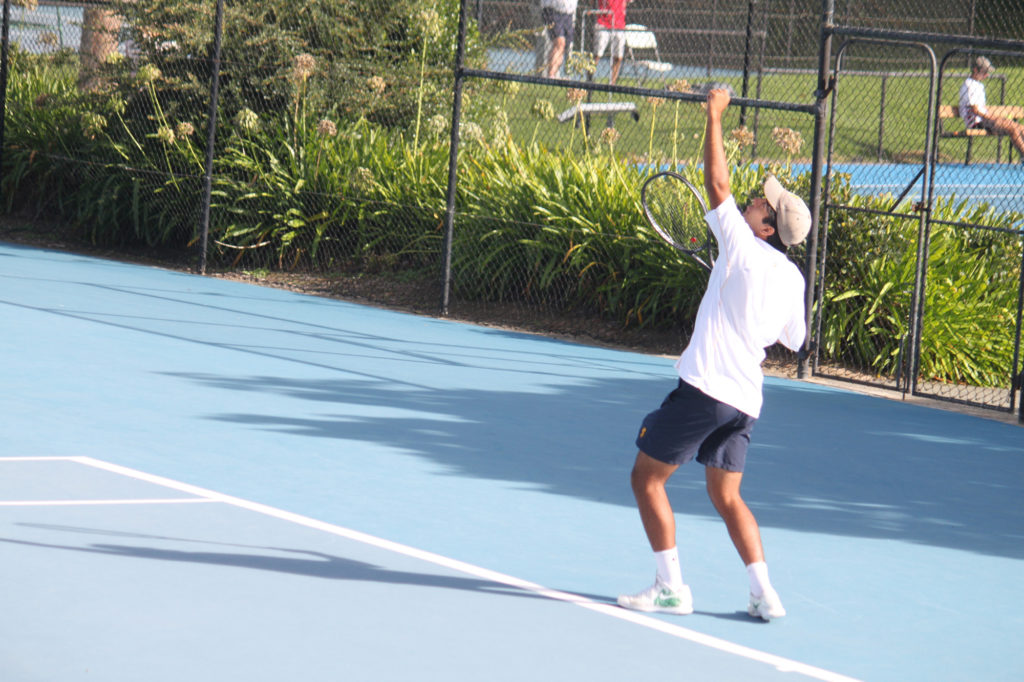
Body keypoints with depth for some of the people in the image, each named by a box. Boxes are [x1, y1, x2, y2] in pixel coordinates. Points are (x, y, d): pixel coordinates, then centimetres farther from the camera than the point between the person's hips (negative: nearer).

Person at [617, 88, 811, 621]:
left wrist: (715, 117, -2)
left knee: (647, 477, 4)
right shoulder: (792, 279, 10)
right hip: (746, 398, 8)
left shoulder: (745, 249, -10)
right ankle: (763, 593, 7)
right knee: (725, 495, 17)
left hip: (706, 387, -8)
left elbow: (717, 183, -9)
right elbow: (793, 338, 24)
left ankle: (671, 588, 2)